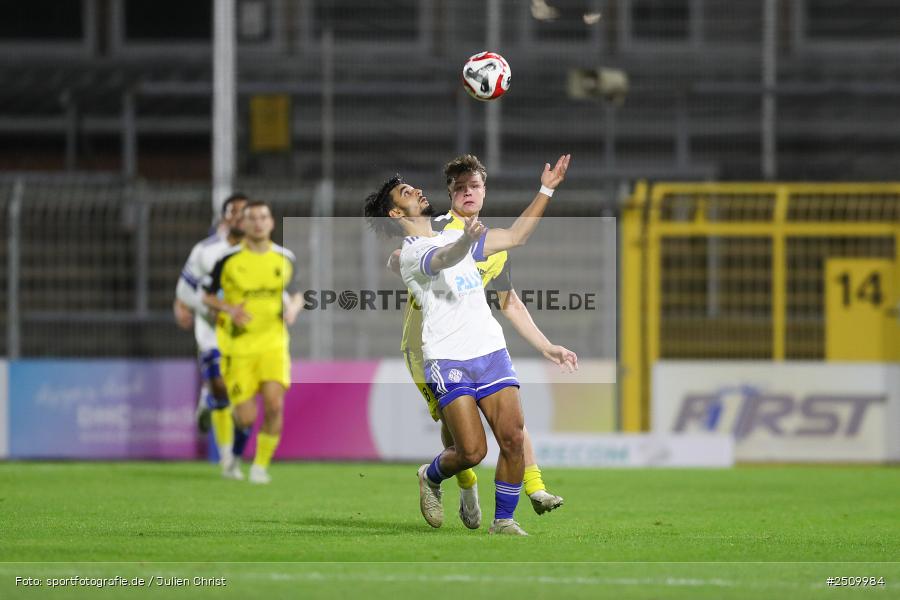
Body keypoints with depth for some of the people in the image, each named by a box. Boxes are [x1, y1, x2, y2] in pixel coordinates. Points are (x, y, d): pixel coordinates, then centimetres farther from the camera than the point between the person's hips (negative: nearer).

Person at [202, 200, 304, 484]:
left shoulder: (285, 259, 5)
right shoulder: (228, 259, -4)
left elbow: (296, 294, 20)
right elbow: (206, 295, 5)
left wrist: (293, 309, -3)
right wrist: (229, 309, -13)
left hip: (273, 343, 2)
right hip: (238, 346, -2)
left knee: (274, 405, -19)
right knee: (246, 419, -6)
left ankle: (261, 465, 1)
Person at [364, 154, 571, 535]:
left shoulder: (454, 236, 20)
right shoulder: (412, 252, -6)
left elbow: (515, 236, 24)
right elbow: (444, 259, -30)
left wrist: (546, 190, 17)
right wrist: (468, 239, -52)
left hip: (491, 352, 6)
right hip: (448, 360, -6)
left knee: (513, 439, -8)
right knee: (472, 451, -13)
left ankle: (504, 521, 5)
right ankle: (431, 477, 20)